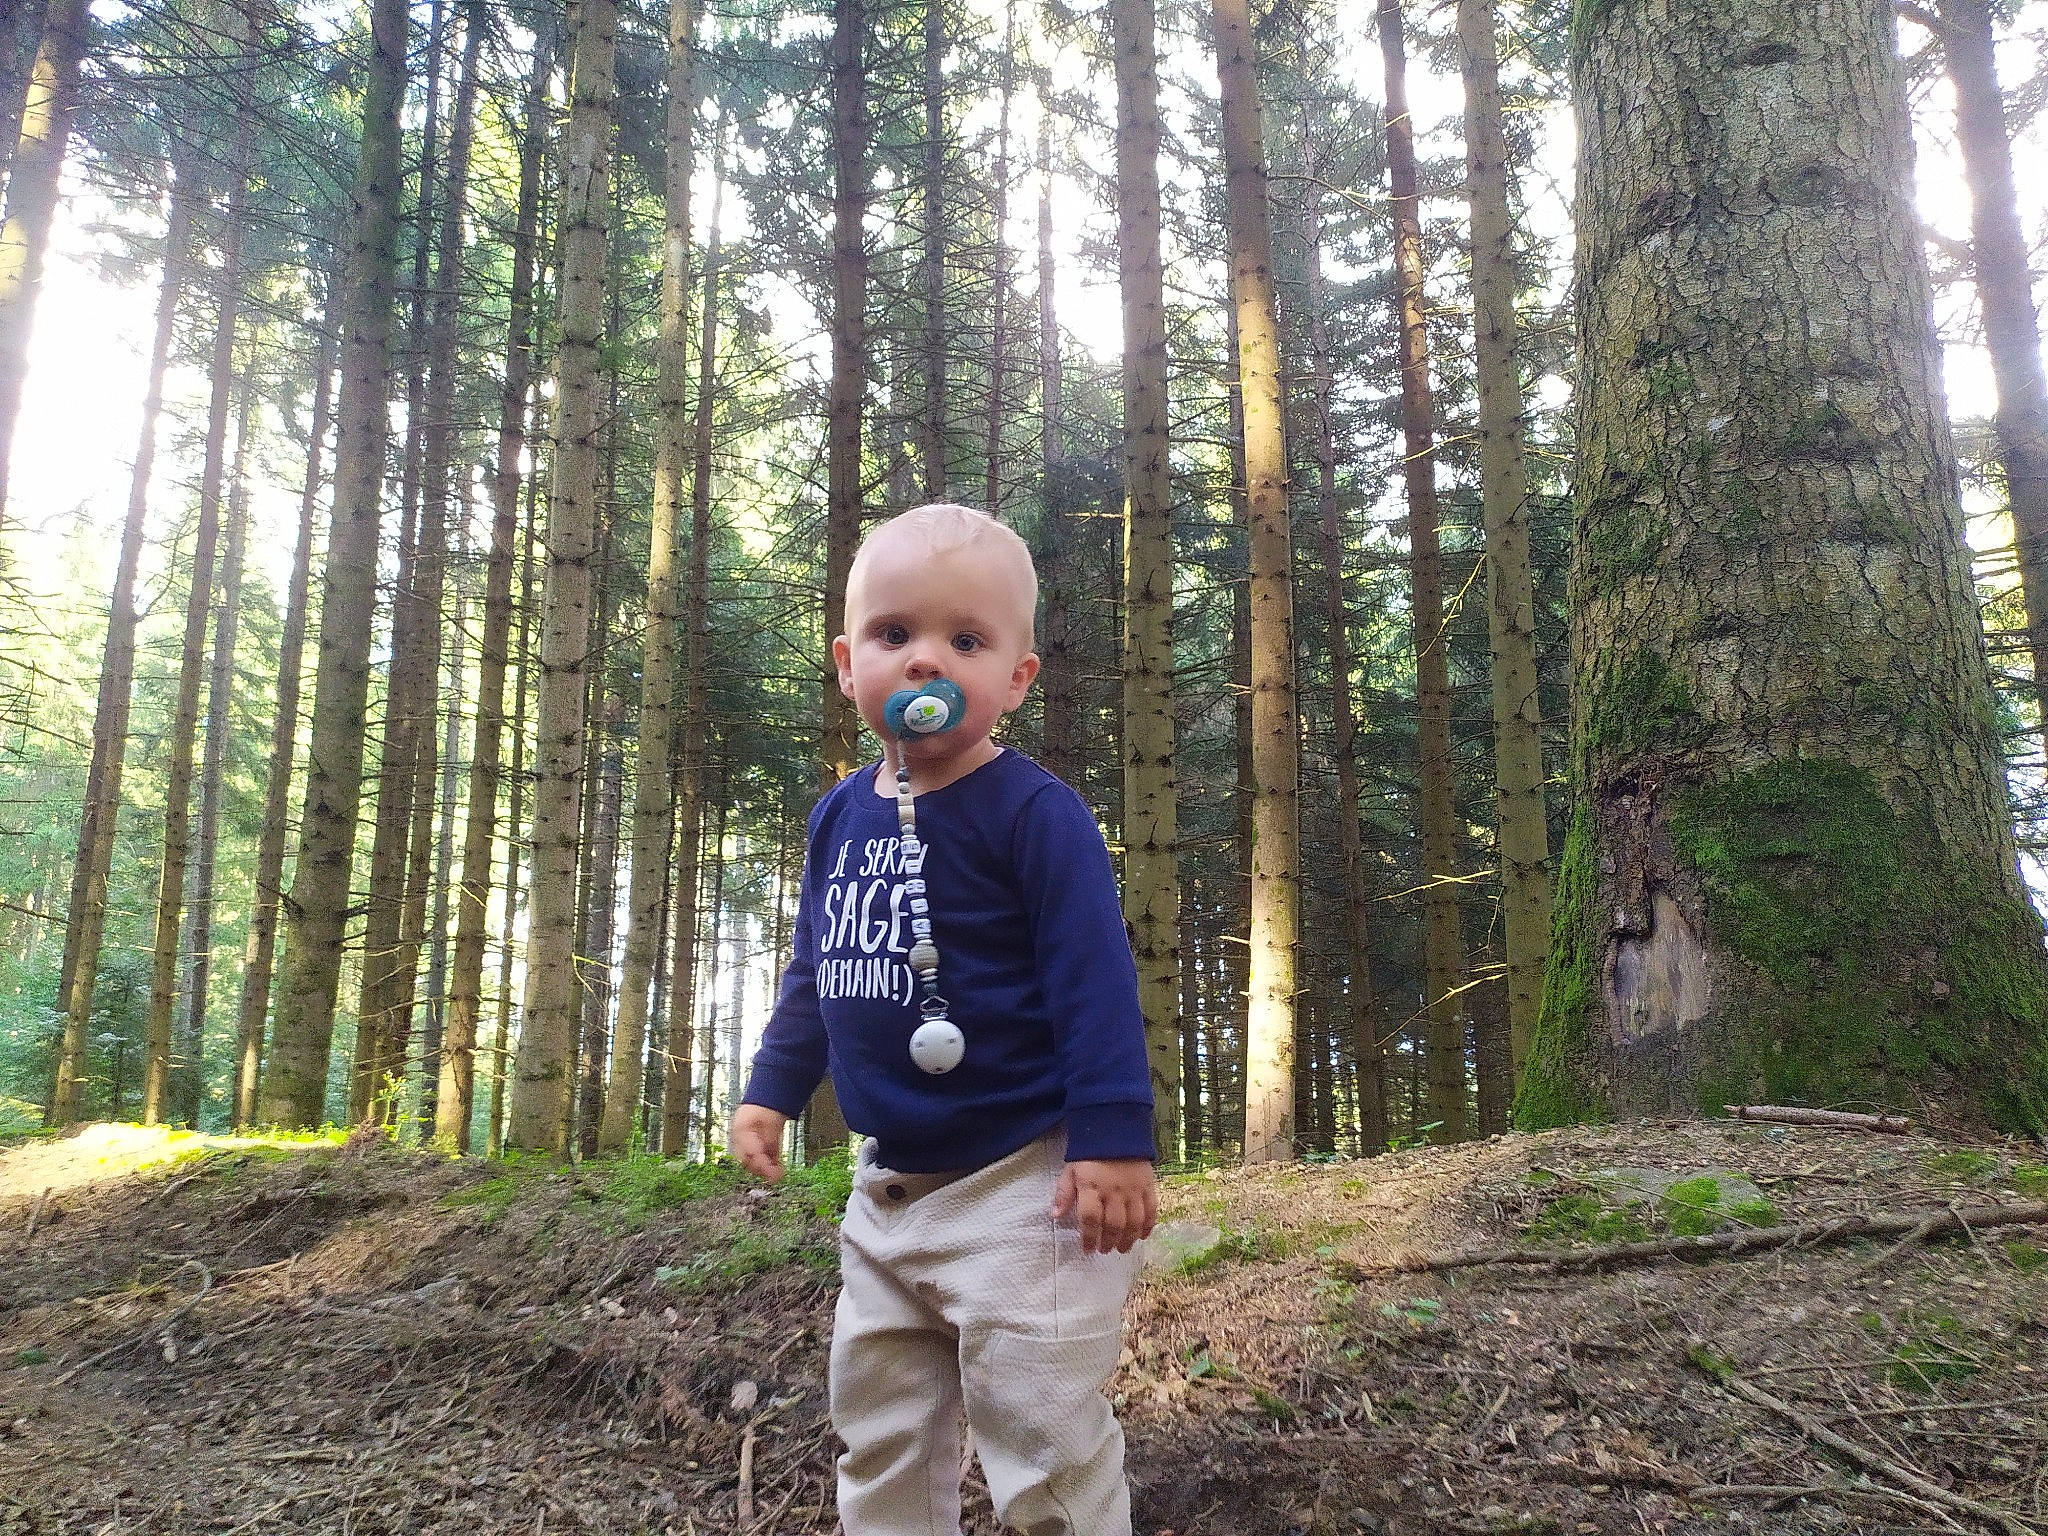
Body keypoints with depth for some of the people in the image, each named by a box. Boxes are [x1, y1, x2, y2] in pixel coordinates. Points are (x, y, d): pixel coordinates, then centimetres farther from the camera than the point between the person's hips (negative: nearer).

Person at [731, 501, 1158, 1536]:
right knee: (878, 1435, 18)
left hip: (1020, 1179, -7)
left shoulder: (1032, 812, -16)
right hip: (889, 1184, 8)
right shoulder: (840, 816, 6)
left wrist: (1115, 1139, -20)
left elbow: (1094, 978, -17)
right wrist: (772, 1091, 18)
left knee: (1043, 1441, -1)